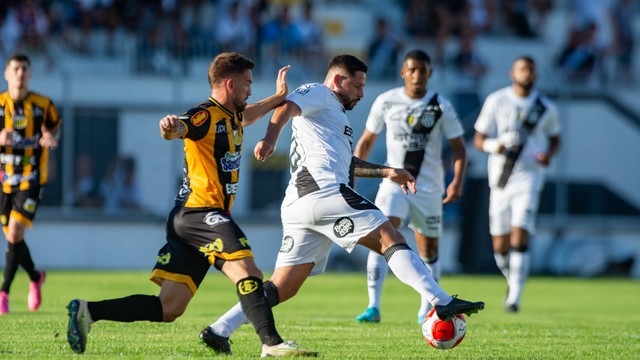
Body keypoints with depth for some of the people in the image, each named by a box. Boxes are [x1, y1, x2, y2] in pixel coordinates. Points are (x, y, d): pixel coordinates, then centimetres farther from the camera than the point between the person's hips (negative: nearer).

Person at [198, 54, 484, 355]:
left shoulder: (333, 113, 37)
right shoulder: (318, 94, 8)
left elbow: (345, 162, 48)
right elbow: (286, 107, -13)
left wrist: (385, 172, 43)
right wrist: (270, 138, -32)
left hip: (298, 205, 10)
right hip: (325, 192, -10)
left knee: (283, 287, 5)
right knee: (391, 239, -11)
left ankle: (219, 330, -1)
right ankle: (442, 302, -21)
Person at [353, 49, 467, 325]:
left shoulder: (441, 107, -4)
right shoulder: (386, 102, -1)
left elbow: (458, 147, 0)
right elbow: (366, 141, 10)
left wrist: (457, 181, -15)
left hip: (429, 187, 0)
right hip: (394, 182, 0)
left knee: (429, 250, 8)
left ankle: (426, 310, 25)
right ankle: (373, 307, -22)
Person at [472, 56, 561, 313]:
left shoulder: (545, 108, 4)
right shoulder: (496, 101, 0)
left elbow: (554, 138, 18)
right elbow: (479, 139, 1)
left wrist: (549, 154, -4)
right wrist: (494, 145, -21)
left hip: (528, 178, -1)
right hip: (501, 180, 1)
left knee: (520, 239, -16)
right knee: (500, 247, 6)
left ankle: (514, 298, -15)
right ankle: (513, 280, 35)